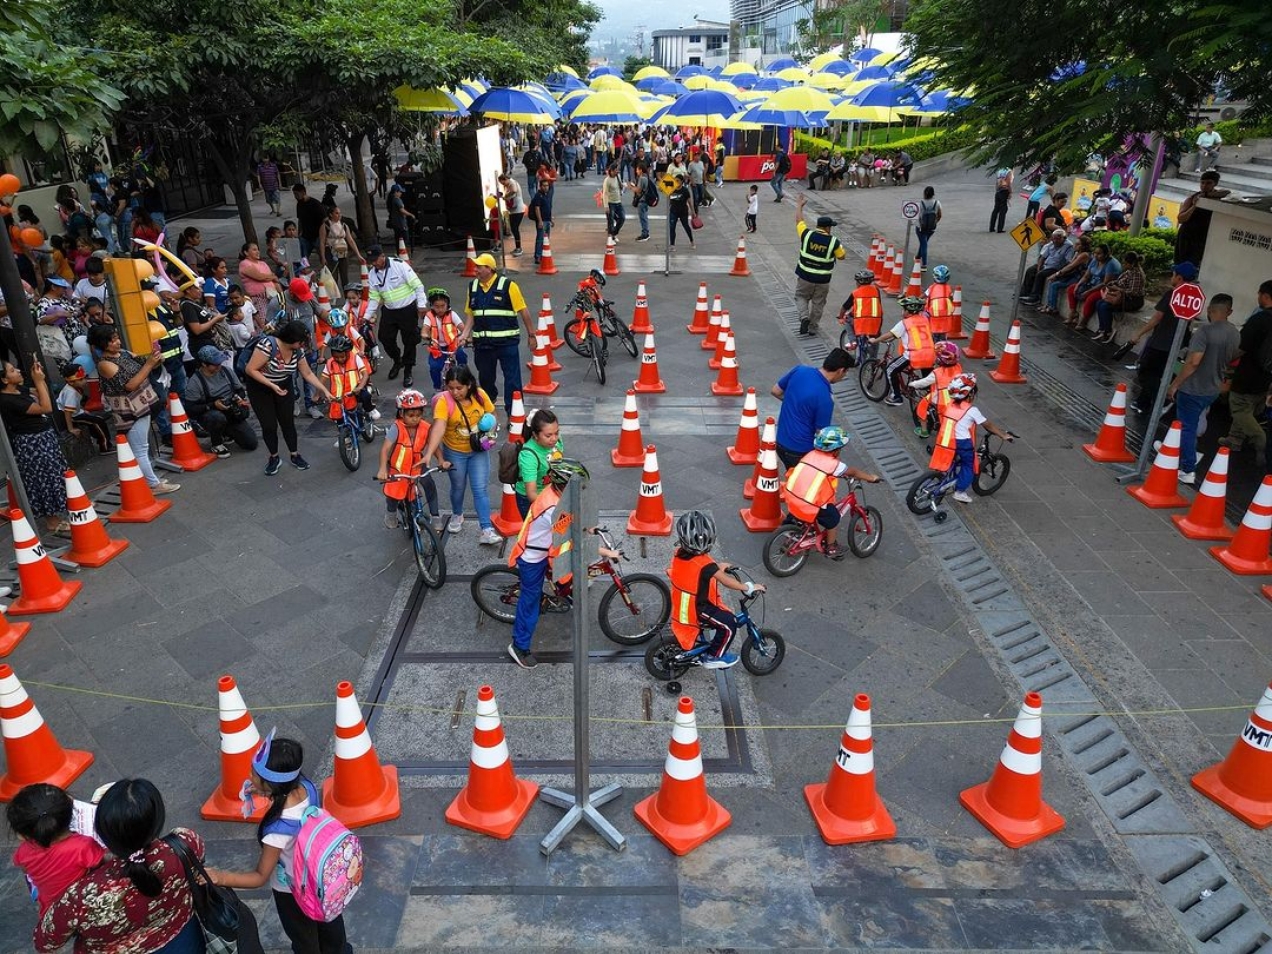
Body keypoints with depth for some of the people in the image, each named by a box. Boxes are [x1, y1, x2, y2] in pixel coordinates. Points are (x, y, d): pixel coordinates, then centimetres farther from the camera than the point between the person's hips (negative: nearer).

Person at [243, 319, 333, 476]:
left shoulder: (298, 350, -13)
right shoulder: (268, 344, -32)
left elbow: (308, 374, -1)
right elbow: (251, 370, -28)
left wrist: (325, 391, -6)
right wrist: (272, 386, -32)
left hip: (284, 387, 4)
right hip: (260, 388, -4)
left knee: (288, 422, 6)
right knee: (269, 426, -2)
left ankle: (295, 456, 21)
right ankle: (274, 458, 18)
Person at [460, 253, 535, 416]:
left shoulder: (508, 285, -9)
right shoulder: (473, 286, 7)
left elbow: (523, 311, -5)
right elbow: (470, 314, 13)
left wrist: (531, 334, -3)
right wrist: (465, 335, 4)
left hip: (507, 341, -5)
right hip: (482, 342, 5)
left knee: (512, 379, -4)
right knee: (485, 377, 18)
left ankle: (514, 413, 2)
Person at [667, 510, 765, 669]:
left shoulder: (678, 553, -8)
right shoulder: (705, 564, -31)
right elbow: (726, 581, -25)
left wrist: (718, 565, 17)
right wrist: (749, 587, -15)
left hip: (682, 606, 9)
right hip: (696, 610, -8)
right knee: (729, 624, -1)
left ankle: (697, 635, 46)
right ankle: (714, 657, 11)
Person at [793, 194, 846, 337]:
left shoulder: (807, 234, -11)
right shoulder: (834, 242, -12)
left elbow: (799, 221, 5)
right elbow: (841, 256, 3)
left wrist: (799, 206, 20)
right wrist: (841, 246, 23)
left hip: (805, 276, 0)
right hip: (823, 279, 0)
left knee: (801, 297, 20)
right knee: (818, 303, 15)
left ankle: (804, 317, -4)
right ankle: (813, 328, 23)